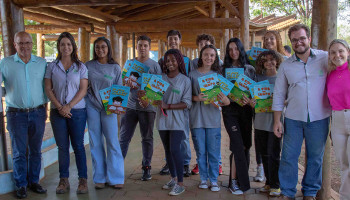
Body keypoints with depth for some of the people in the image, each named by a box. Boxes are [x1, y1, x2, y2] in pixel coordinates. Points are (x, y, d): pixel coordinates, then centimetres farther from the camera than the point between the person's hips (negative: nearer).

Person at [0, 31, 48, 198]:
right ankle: (21, 185, 18)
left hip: (37, 113, 2)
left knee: (36, 150, 10)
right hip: (16, 114, -2)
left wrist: (45, 108, 10)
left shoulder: (42, 63, 5)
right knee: (19, 152, 4)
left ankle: (34, 181, 25)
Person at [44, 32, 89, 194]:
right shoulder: (52, 66, 7)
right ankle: (63, 180, 17)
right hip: (58, 112, 1)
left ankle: (83, 179, 11)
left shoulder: (80, 66, 4)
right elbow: (48, 89, 3)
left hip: (77, 111, -1)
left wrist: (69, 106, -12)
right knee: (62, 146, 6)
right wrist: (59, 107, -9)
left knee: (78, 146, 2)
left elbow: (83, 89, -2)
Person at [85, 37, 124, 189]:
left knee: (112, 141, -4)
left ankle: (115, 177, 7)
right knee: (95, 143, 4)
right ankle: (99, 178, 14)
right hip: (92, 106, 1)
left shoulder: (115, 68, 5)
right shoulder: (88, 66, 7)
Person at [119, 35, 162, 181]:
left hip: (148, 107, -1)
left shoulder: (155, 65, 4)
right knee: (124, 137, 0)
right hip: (130, 105, 1)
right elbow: (123, 84, 12)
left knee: (147, 138, 7)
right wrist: (127, 85, -12)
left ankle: (146, 168, 19)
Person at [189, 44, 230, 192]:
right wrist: (197, 98, -17)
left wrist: (224, 99, -21)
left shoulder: (218, 75, 5)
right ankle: (203, 178, 23)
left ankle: (213, 180, 18)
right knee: (200, 151, 8)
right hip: (197, 118, 0)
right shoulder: (192, 74, 2)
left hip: (213, 119, 1)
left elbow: (227, 101, 2)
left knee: (214, 152, 4)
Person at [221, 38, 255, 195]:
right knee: (238, 146, -11)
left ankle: (240, 179, 22)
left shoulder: (250, 69, 9)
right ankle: (234, 182, -1)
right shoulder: (224, 69, 6)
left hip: (245, 110, 3)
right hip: (230, 110, -3)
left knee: (245, 145, 7)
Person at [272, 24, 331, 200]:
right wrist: (277, 120, 3)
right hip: (293, 119, 1)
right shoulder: (286, 65, 4)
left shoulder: (325, 58, 0)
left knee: (315, 157, 11)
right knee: (289, 157, 4)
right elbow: (279, 95, 7)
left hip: (319, 119, 0)